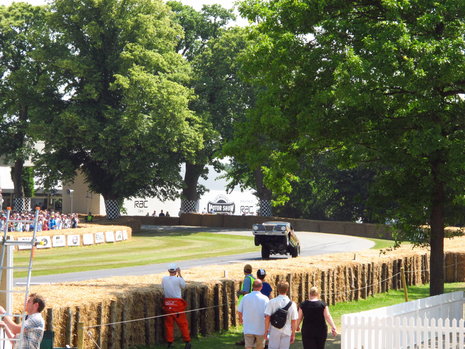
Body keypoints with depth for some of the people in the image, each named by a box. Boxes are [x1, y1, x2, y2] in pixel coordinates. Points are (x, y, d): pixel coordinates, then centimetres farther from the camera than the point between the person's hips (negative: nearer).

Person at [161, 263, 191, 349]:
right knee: (182, 323, 5)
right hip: (177, 302, -3)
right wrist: (179, 274, 12)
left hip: (167, 302, 3)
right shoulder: (178, 279, -10)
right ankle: (187, 341, 8)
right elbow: (183, 285, 8)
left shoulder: (164, 279, -1)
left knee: (169, 323, 8)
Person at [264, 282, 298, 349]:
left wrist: (266, 330, 3)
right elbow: (294, 321, 0)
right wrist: (293, 334, 10)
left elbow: (267, 317, -7)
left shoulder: (272, 302, -5)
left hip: (274, 331, -1)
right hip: (286, 332, 1)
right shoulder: (292, 304, -2)